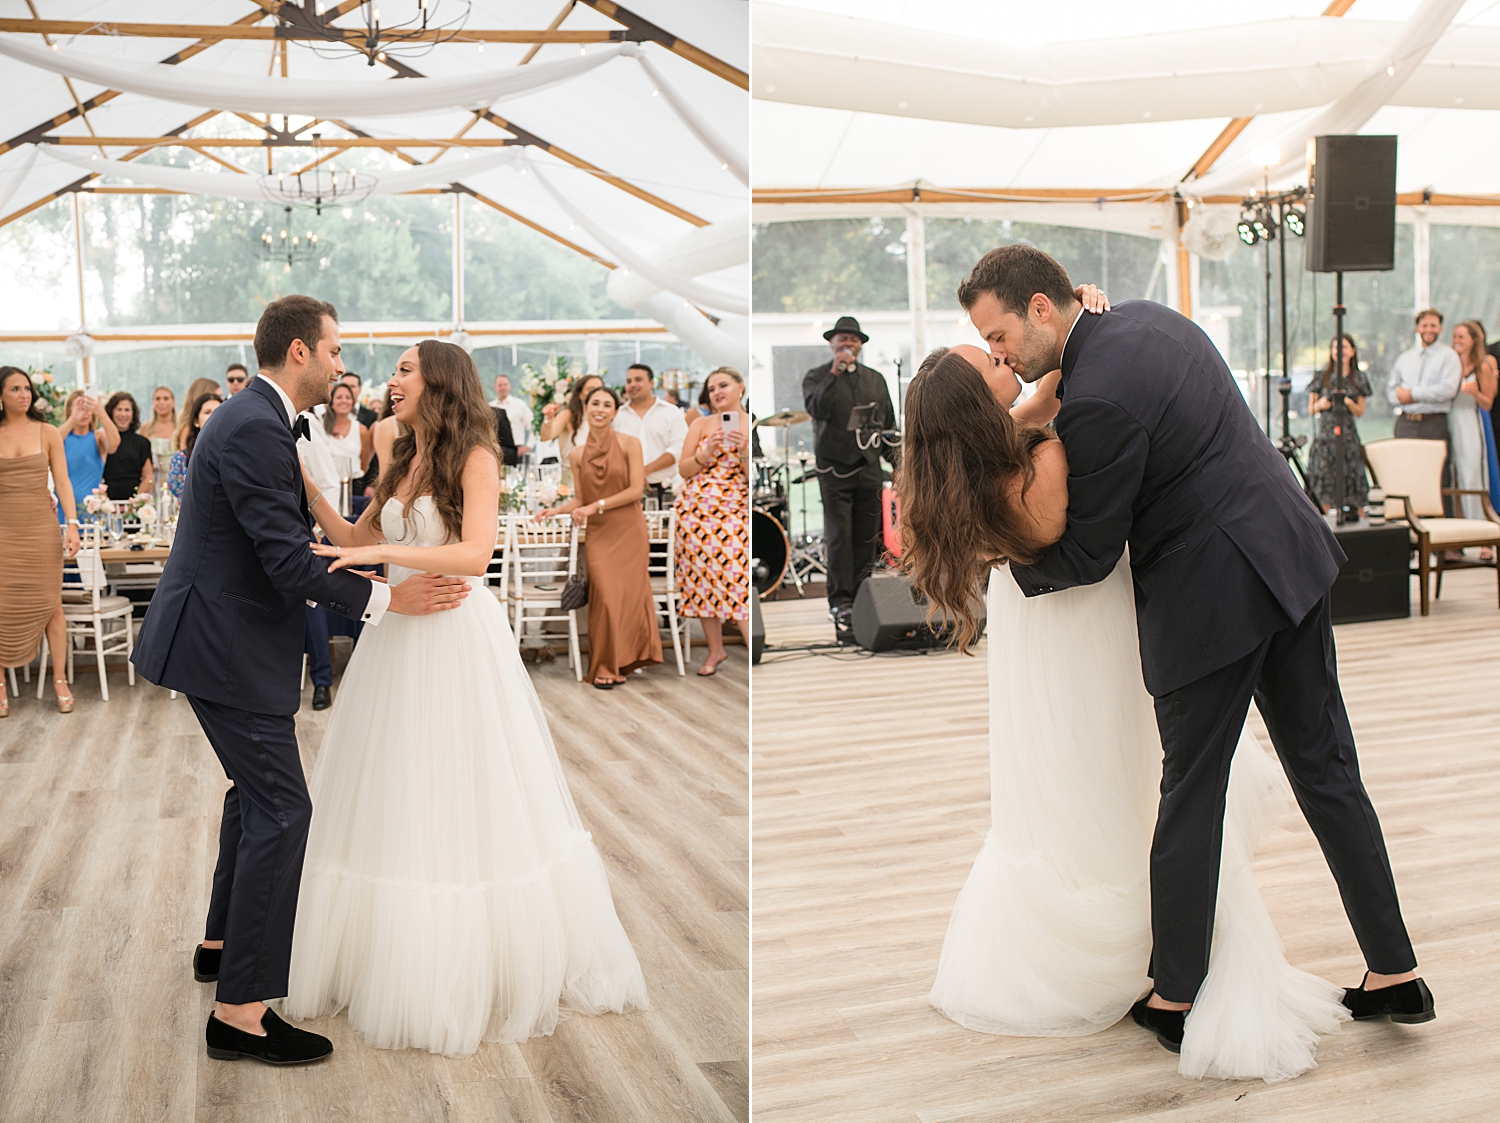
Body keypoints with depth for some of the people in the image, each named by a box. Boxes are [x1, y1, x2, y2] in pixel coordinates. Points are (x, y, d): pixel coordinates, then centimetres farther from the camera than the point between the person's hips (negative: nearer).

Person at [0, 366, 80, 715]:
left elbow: (62, 482, 2)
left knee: (50, 604, 2)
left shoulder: (47, 433, 5)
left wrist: (72, 524, -7)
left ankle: (60, 681, 11)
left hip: (41, 528, 0)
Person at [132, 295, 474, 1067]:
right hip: (227, 647, -11)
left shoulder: (256, 418, 13)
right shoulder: (255, 430, -21)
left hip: (221, 635, 11)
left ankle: (223, 943, 38)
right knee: (280, 809, -8)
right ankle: (241, 1011, -3)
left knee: (256, 788, 23)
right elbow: (286, 560, -25)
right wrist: (387, 599, -21)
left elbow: (287, 541, 19)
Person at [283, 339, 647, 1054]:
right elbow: (354, 541, 19)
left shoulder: (474, 457, -7)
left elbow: (475, 553, -19)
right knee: (397, 801, 7)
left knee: (466, 800, 0)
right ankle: (397, 961, 18)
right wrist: (306, 486, 11)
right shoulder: (403, 465, 15)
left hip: (460, 639, -7)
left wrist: (386, 553, -27)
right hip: (399, 643, 7)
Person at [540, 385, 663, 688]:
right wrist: (556, 510, -5)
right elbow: (581, 499, 12)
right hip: (598, 534, 2)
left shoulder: (629, 444, -2)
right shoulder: (578, 453, 7)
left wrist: (597, 506, -13)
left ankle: (622, 661, 13)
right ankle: (605, 667, 8)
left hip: (629, 531, -2)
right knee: (605, 596, -5)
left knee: (627, 595, -1)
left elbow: (636, 490, -9)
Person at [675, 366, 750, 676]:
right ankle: (715, 649, 15)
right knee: (703, 578, 4)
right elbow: (684, 470, 6)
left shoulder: (752, 426, 4)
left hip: (736, 513, -2)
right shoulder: (701, 424, 9)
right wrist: (707, 452, -10)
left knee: (738, 576, -13)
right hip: (696, 510, 3)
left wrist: (744, 451, -16)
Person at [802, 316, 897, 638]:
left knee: (867, 538, 2)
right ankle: (840, 602, -3)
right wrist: (835, 373, -20)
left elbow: (889, 424, 19)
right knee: (839, 536, -7)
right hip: (835, 468, -3)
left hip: (869, 469, 4)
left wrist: (896, 461, 13)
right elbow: (816, 408, -15)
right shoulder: (816, 376, 5)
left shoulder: (876, 379, 17)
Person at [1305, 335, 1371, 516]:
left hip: (1348, 433, 1)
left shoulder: (1358, 378, 10)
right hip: (1325, 432, -1)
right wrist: (1320, 404, -13)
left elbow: (1360, 412, 9)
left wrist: (1349, 402, -11)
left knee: (1351, 476, -6)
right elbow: (1310, 409, 8)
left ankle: (1359, 516, -1)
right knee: (1325, 480, -5)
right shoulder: (1322, 377, 7)